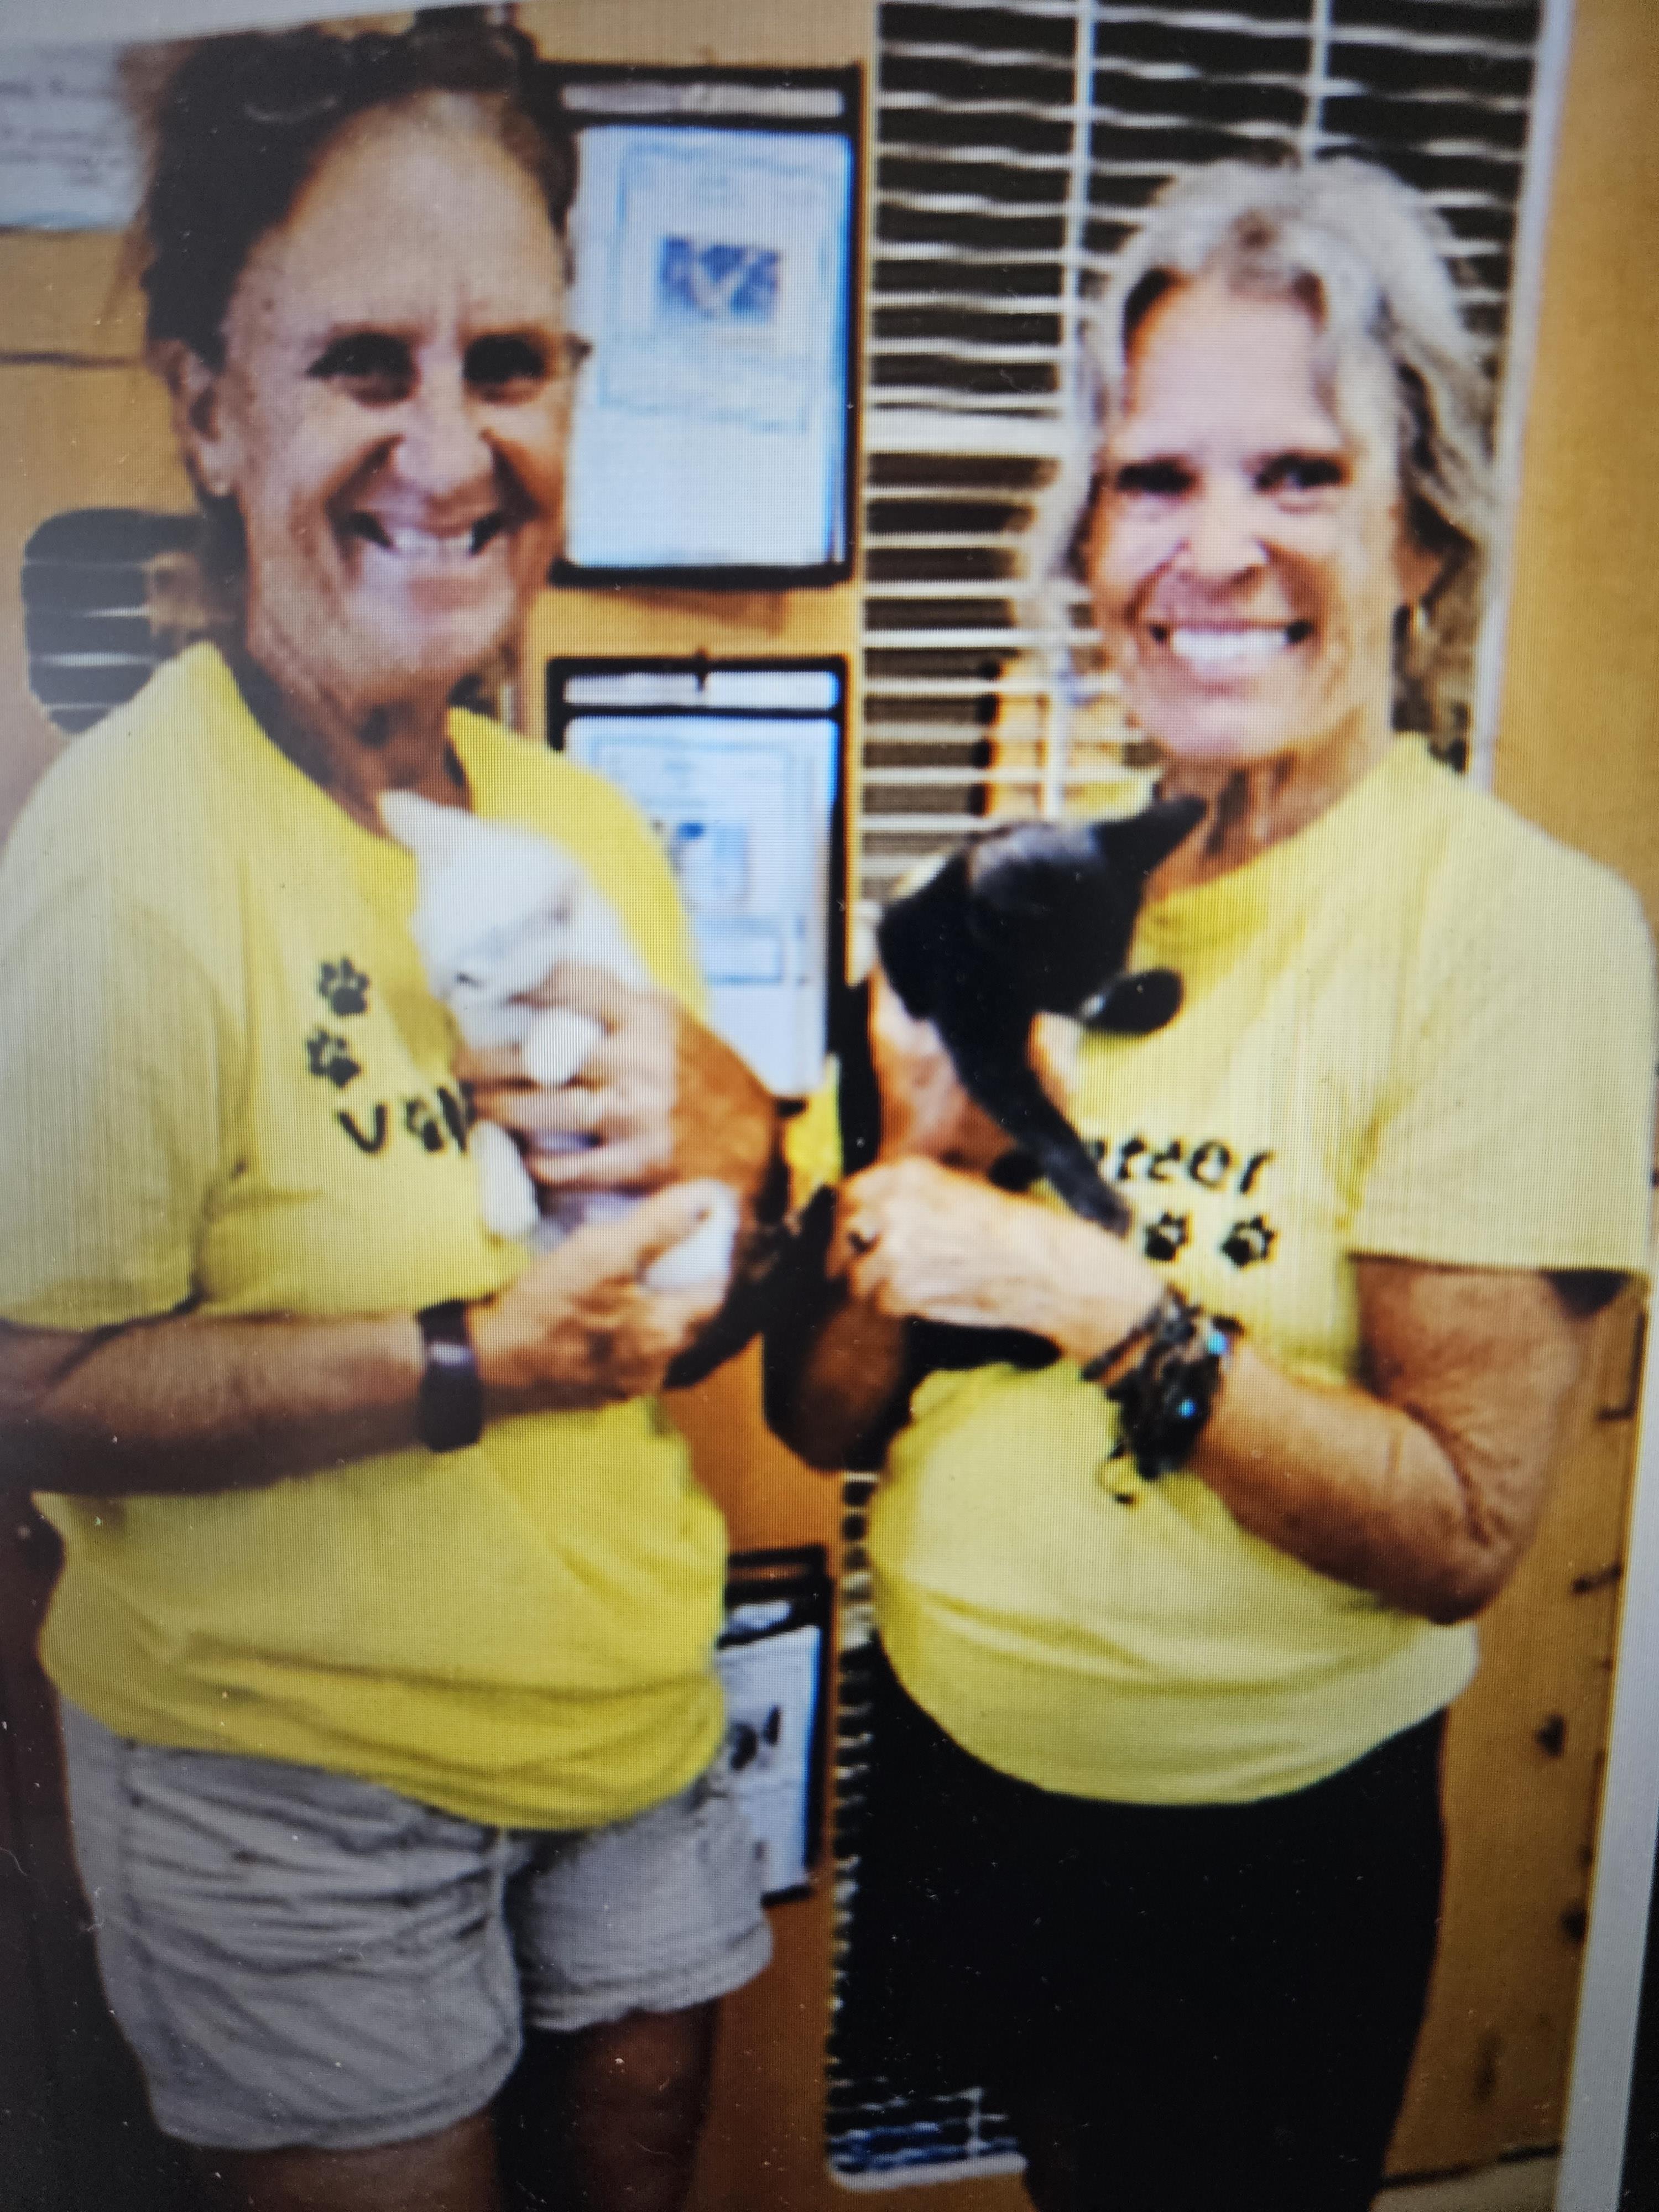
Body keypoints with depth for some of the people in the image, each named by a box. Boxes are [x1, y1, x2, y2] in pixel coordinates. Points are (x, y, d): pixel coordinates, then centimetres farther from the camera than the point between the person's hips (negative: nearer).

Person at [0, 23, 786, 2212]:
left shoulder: (585, 823, 2)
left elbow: (738, 1268, 8)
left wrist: (727, 1126, -14)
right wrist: (474, 1364, -30)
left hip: (632, 1725, 7)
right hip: (293, 1782, -6)